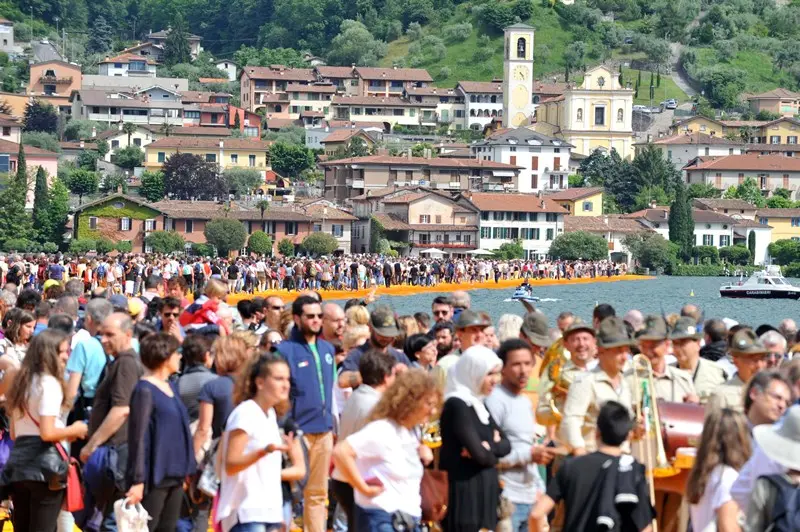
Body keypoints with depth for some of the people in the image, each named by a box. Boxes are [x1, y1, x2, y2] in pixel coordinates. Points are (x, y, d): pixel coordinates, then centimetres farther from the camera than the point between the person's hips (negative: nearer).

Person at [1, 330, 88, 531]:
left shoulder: (22, 382, 16)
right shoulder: (49, 383, -10)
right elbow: (47, 433, -19)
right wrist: (74, 430, 0)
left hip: (18, 462, 8)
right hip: (44, 466, -8)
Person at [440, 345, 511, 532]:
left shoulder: (478, 404, 14)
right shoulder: (457, 405, -15)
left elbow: (505, 445, 10)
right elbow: (480, 454, -20)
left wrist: (488, 447, -12)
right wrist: (493, 451, 2)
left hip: (483, 494, 9)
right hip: (464, 494, -9)